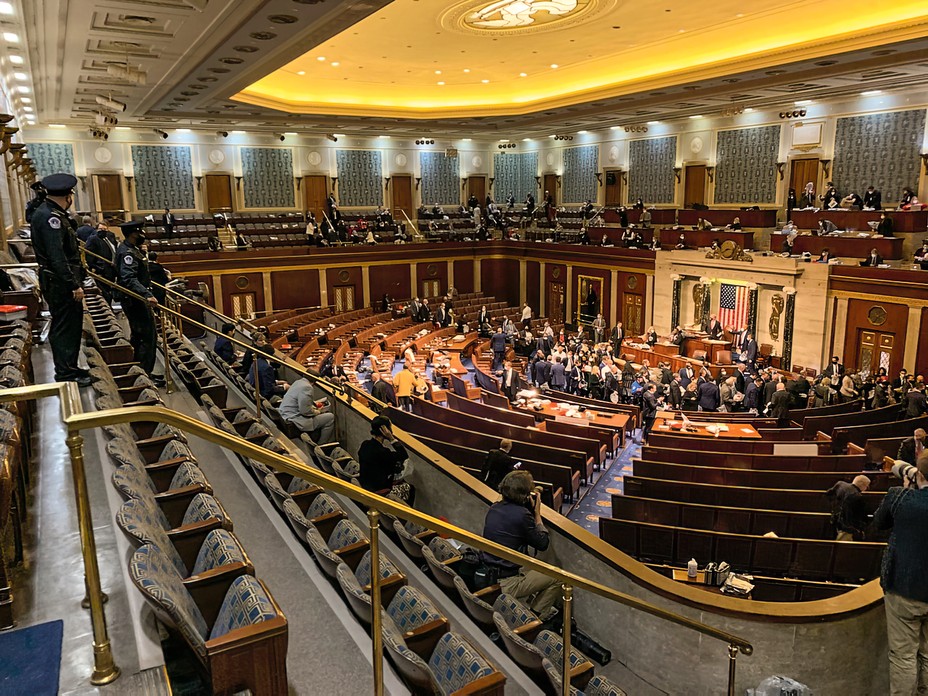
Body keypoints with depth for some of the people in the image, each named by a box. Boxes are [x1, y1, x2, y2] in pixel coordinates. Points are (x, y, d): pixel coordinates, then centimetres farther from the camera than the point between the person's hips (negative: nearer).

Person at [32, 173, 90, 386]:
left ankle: (69, 368, 30)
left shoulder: (48, 212, 12)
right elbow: (57, 257, -25)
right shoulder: (50, 217, -20)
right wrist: (74, 285, -24)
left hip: (60, 282, 11)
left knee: (71, 325, 18)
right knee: (65, 327, -2)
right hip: (59, 283, -11)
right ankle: (65, 374, 7)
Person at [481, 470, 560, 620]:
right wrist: (537, 513, 0)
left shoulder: (494, 508, 2)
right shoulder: (521, 514, -21)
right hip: (505, 583, -8)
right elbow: (543, 544, -8)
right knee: (557, 579, 8)